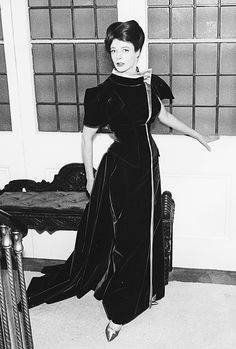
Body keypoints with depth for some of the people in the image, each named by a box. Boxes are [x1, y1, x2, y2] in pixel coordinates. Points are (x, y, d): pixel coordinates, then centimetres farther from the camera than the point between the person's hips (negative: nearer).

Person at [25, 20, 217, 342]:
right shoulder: (103, 93, -14)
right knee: (121, 238, 2)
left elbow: (162, 114, 19)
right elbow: (87, 136, -5)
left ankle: (144, 292, 35)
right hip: (119, 168, -5)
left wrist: (196, 135, 26)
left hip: (147, 165, 5)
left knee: (146, 232, 16)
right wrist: (90, 178, -2)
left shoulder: (149, 83, 1)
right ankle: (119, 311, 17)